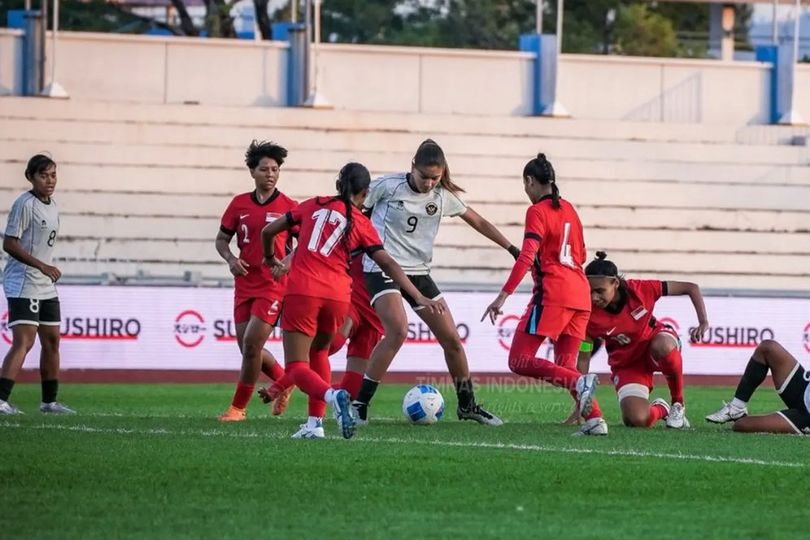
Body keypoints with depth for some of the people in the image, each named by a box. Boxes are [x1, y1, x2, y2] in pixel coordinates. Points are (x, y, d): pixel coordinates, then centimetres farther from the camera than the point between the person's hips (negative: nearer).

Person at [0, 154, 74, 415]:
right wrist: (43, 266, -21)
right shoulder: (25, 204, -14)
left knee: (51, 341, 13)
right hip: (23, 284, -9)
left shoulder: (52, 206, 12)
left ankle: (49, 401, 23)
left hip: (46, 286, 9)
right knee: (24, 341, -19)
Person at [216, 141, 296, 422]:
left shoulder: (288, 207, -3)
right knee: (248, 348, 7)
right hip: (245, 283, 5)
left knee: (251, 344, -13)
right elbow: (222, 239, 13)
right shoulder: (239, 204, 6)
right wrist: (231, 259, -7)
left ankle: (238, 407, 0)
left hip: (273, 285, -5)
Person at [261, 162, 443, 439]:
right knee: (319, 352, 27)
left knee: (297, 367, -1)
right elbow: (388, 264, 1)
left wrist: (270, 258, 39)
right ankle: (316, 422, 15)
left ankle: (333, 395, -31)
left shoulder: (313, 206, 13)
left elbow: (268, 232, 19)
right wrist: (418, 297, 2)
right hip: (337, 295, 2)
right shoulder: (362, 224, 9)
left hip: (301, 291, -2)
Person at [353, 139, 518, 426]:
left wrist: (513, 249, 12)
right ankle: (359, 405, -22)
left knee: (451, 338, 4)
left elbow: (479, 223, 14)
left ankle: (467, 405, 25)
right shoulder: (388, 186, -11)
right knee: (398, 331, -28)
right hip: (383, 270, -5)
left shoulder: (444, 196, 2)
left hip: (418, 273, 5)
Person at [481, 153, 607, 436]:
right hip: (581, 295, 8)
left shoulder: (538, 211, -5)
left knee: (519, 361, -7)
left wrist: (503, 296, -19)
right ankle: (594, 418, -8)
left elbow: (526, 257, -16)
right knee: (565, 368, 12)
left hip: (552, 294, -8)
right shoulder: (569, 209, 17)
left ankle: (580, 382, -26)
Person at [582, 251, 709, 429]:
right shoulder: (590, 316, -25)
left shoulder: (640, 290, -25)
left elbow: (691, 288, -16)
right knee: (636, 420, -23)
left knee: (662, 346, -40)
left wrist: (703, 323, -29)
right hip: (626, 364, 0)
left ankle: (678, 403, -13)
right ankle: (660, 409, 17)